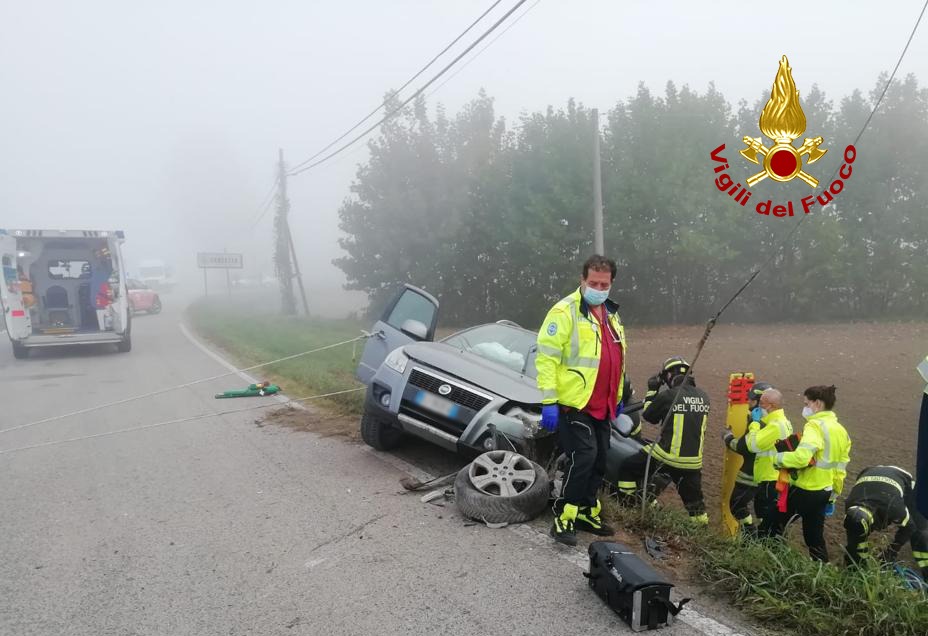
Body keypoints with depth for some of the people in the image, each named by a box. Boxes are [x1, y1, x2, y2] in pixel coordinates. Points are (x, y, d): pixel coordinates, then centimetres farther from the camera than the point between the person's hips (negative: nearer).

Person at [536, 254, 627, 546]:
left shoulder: (611, 315, 14)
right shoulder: (565, 311, -12)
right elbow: (546, 357, -17)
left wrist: (618, 398, 26)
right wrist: (549, 401, -20)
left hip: (601, 407, 8)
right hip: (574, 404, -8)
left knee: (599, 461, 13)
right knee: (583, 458, -13)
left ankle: (587, 512, 28)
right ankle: (563, 518, -1)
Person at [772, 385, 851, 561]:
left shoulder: (815, 426, -19)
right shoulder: (840, 430, 9)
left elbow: (801, 457, -33)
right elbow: (841, 467, 14)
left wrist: (778, 457, -17)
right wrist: (834, 495, 22)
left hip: (804, 490, -8)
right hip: (824, 491, 8)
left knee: (776, 522, 13)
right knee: (815, 535, 17)